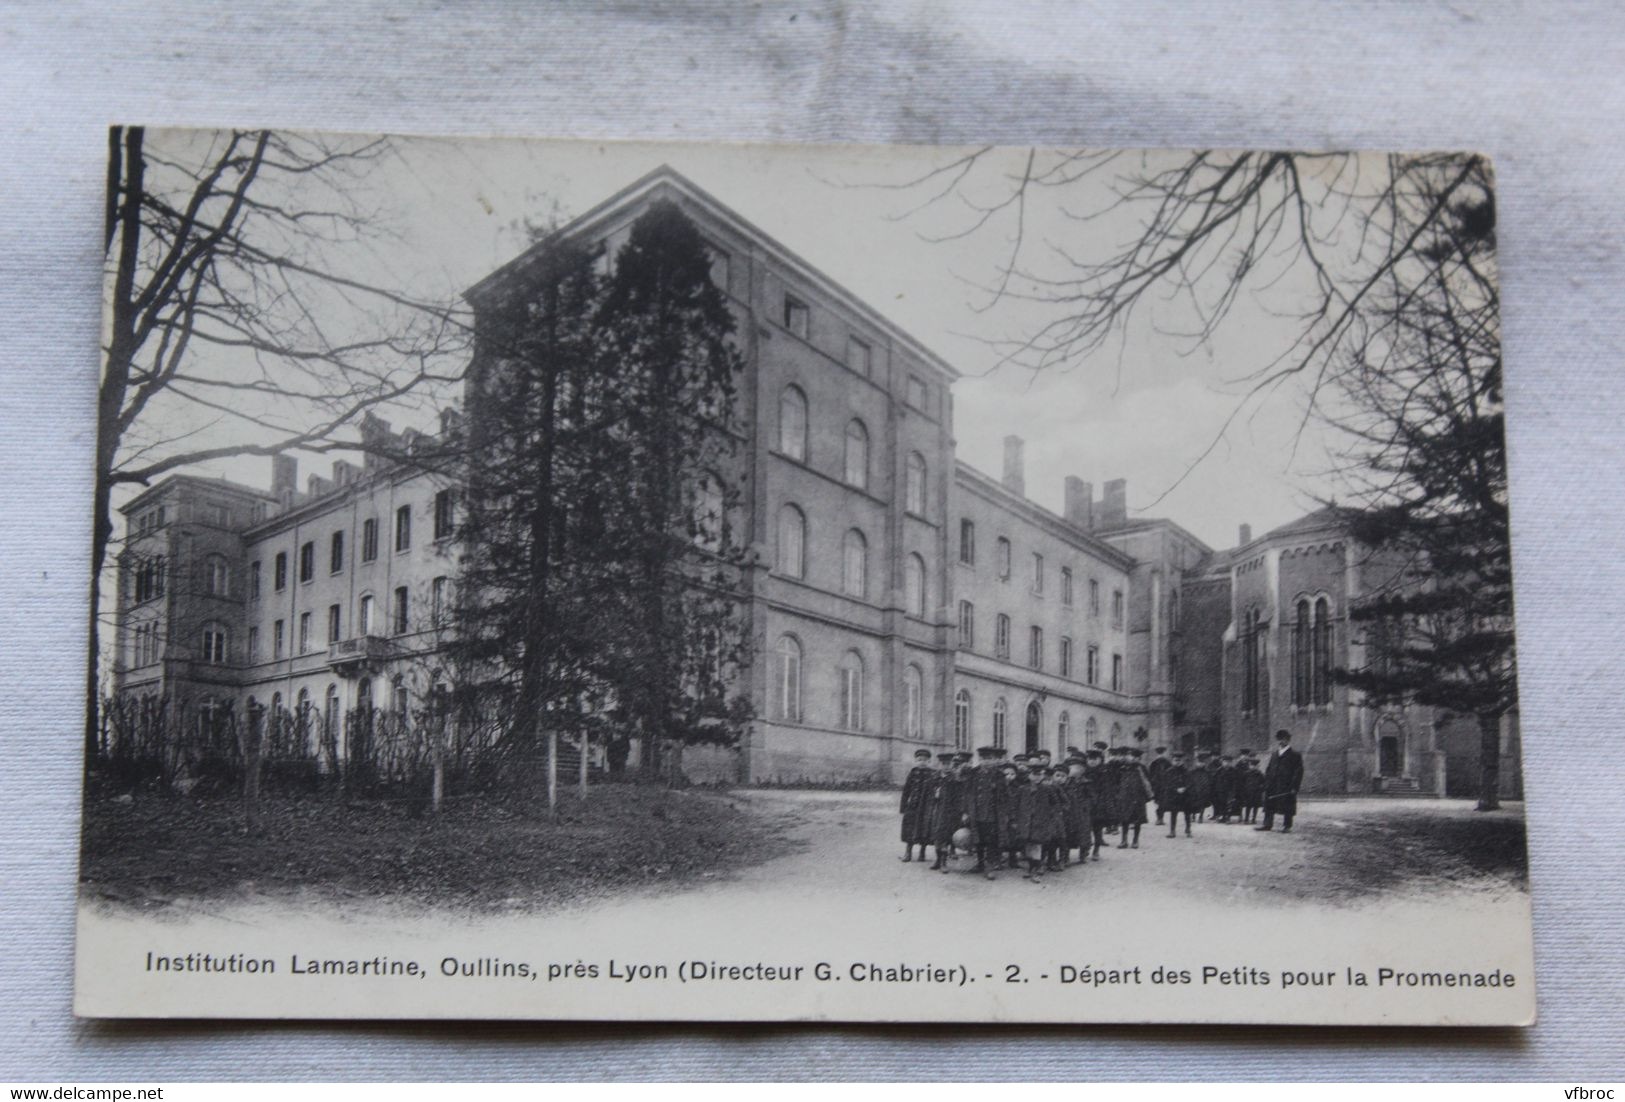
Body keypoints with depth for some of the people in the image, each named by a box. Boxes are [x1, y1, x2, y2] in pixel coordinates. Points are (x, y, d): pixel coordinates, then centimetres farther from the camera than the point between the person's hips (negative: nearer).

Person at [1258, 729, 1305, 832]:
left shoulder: (1295, 755, -2)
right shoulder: (1274, 755, 16)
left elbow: (1298, 772, -7)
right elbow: (1268, 770, 17)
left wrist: (1294, 786, -14)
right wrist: (1266, 784, 8)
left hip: (1287, 787, -5)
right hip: (1272, 787, 5)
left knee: (1287, 807, 0)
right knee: (1269, 805, 5)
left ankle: (1287, 825, 10)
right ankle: (1267, 824, 11)